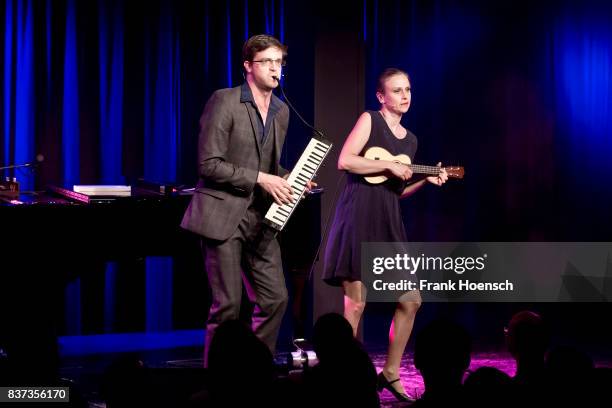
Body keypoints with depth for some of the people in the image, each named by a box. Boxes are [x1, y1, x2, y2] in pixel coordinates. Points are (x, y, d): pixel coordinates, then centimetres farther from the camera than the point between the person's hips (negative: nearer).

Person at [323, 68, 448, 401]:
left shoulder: (410, 140, 18)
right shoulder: (369, 120, -1)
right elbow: (344, 161, -13)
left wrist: (425, 180, 8)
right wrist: (389, 165, -12)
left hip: (388, 224, 7)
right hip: (358, 218, -7)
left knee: (411, 301, 4)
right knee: (356, 304, -6)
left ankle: (390, 374, 17)